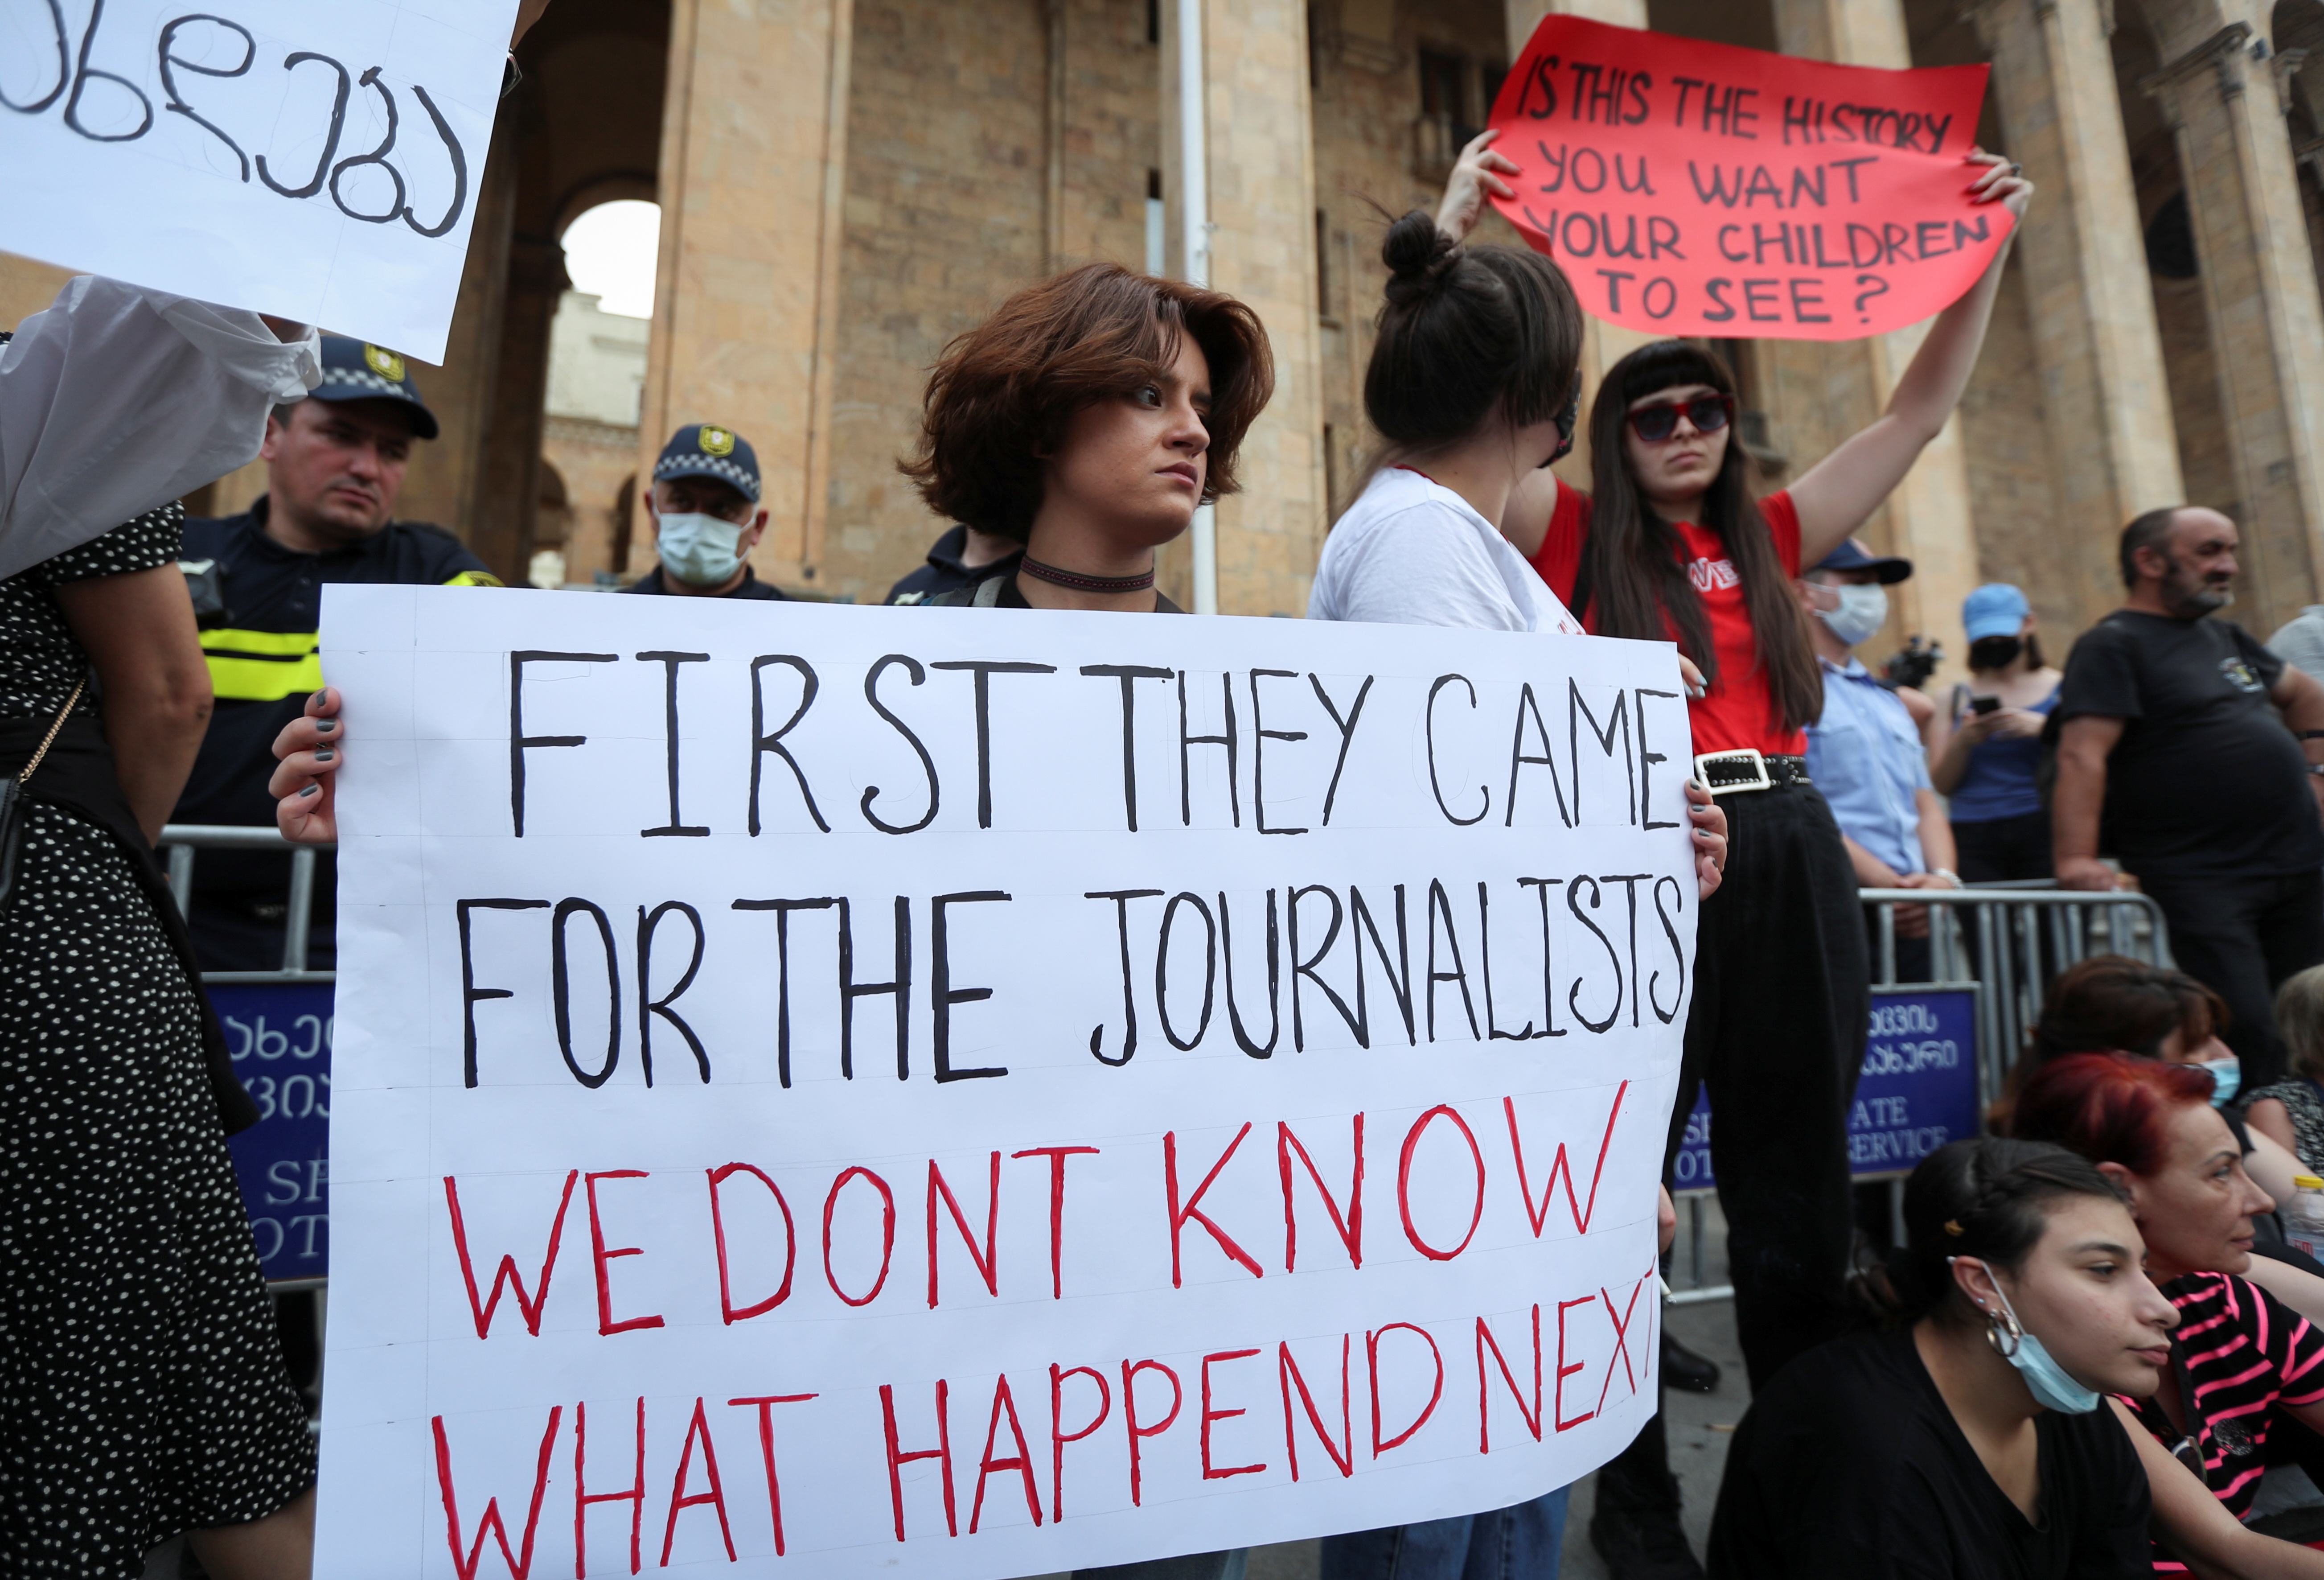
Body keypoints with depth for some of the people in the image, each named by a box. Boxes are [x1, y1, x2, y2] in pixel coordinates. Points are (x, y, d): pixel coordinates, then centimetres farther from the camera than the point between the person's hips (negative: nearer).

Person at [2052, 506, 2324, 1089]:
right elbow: (2082, 756, -21)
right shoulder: (2113, 645, -9)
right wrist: (2077, 859, -32)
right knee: (2245, 1035, -12)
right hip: (2202, 881, -8)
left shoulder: (2224, 637, 18)